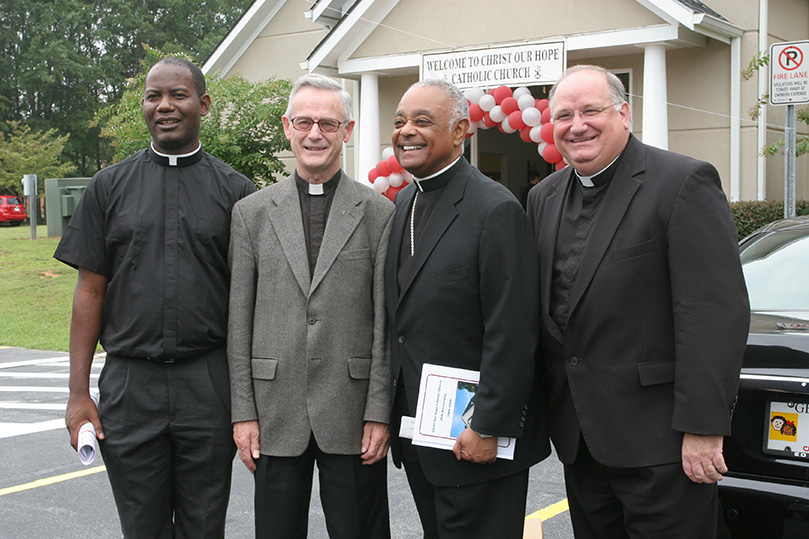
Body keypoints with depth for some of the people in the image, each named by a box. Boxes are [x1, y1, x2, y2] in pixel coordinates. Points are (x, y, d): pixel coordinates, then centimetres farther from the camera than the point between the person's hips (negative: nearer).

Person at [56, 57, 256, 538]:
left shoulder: (235, 191, 3)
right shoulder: (110, 187, 6)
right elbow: (90, 291, 6)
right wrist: (79, 392, 1)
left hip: (210, 385, -1)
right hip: (129, 385, 1)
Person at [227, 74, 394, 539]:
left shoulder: (378, 213, 1)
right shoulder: (252, 212, 7)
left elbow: (386, 322, -1)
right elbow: (239, 320, 5)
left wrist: (379, 412, -5)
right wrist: (243, 412, 1)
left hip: (352, 417, -1)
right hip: (277, 417, 2)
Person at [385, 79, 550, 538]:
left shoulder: (496, 210, -15)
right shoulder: (404, 203, 11)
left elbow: (511, 336, -19)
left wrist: (489, 429, -19)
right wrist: (392, 413, 14)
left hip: (475, 437, -8)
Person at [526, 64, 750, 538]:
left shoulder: (684, 182, -10)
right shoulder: (544, 197, 12)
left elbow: (716, 315, -16)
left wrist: (703, 427, -19)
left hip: (659, 443, -6)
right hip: (579, 438, 7)